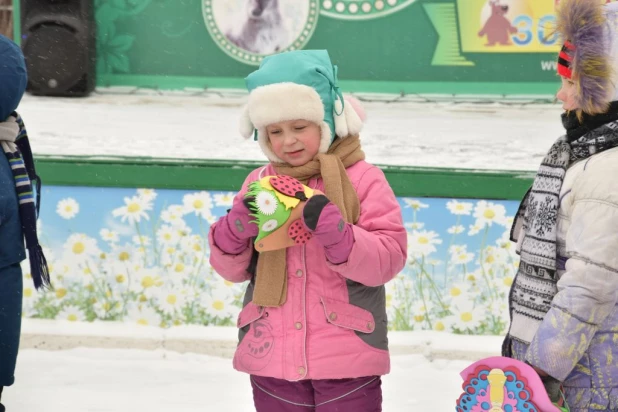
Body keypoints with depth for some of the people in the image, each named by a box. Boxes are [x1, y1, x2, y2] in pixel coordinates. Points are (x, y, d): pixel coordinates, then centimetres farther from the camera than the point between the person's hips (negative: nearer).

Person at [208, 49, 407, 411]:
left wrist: (336, 232, -27)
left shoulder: (362, 179, -5)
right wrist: (235, 229, -13)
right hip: (272, 356, 4)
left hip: (346, 357, -4)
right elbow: (234, 269, 9)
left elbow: (389, 258, -12)